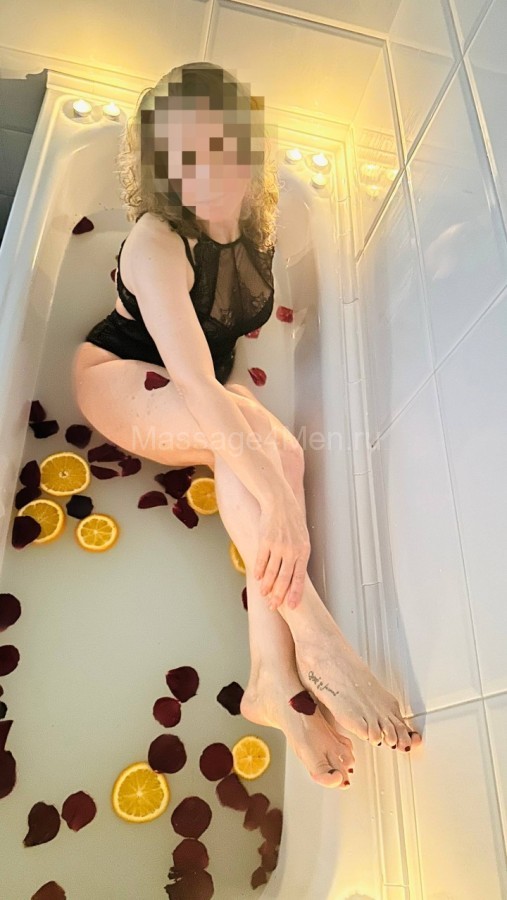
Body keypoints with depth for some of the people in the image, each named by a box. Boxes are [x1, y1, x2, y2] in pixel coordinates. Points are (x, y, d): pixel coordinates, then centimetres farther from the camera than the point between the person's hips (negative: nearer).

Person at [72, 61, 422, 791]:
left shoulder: (256, 226, -5)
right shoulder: (156, 241, -25)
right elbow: (192, 381, -40)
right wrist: (275, 496, -48)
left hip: (207, 403, 5)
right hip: (119, 379, -5)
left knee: (282, 448, -27)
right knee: (246, 428, -35)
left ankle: (274, 677, -32)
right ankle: (318, 646, -34)